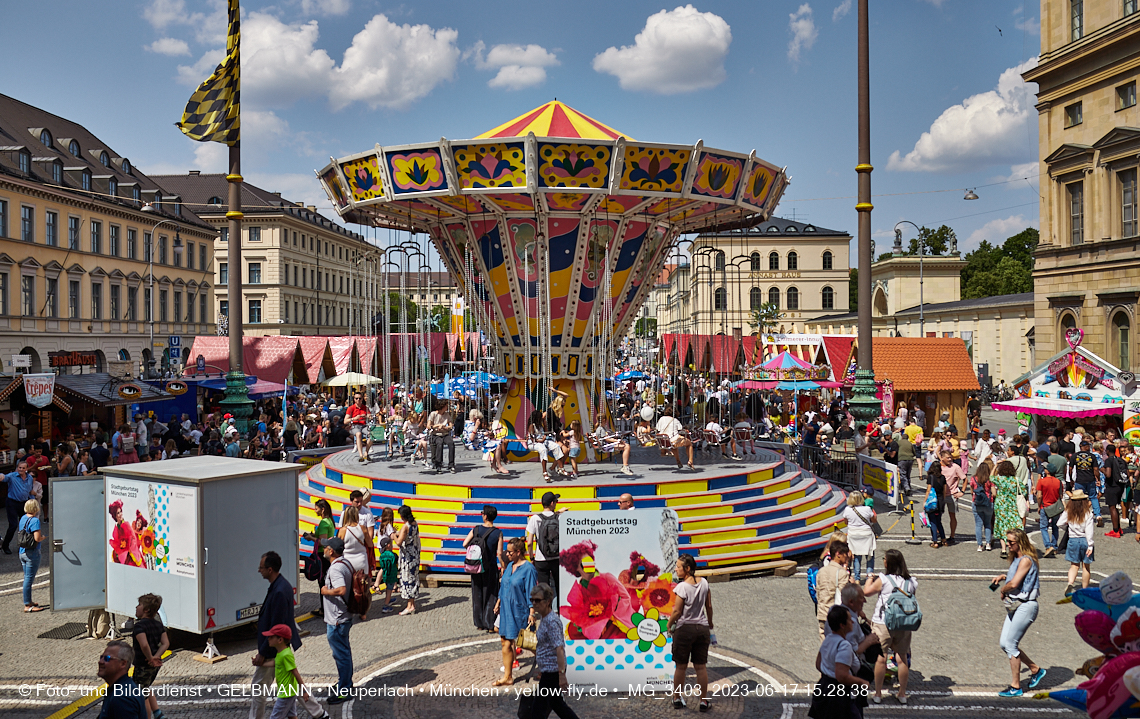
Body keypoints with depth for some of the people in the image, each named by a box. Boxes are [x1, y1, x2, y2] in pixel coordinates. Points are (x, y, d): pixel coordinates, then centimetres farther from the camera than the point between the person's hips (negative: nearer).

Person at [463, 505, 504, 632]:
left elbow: (465, 544, -8)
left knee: (477, 594, 13)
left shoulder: (476, 530, -5)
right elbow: (500, 553, -9)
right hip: (490, 568, -2)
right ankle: (489, 624, 5)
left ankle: (479, 623, 19)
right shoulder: (498, 533, -9)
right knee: (490, 596, 6)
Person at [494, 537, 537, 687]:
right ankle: (507, 677, 13)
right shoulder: (510, 566, 7)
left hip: (520, 611, -7)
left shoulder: (528, 568, -15)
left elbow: (531, 593, -16)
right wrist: (498, 602, 18)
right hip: (507, 610, 7)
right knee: (505, 642, 7)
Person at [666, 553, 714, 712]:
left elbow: (677, 612, -14)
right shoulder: (704, 583, 0)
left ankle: (677, 699, 22)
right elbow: (709, 607, 8)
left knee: (681, 666, 10)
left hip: (684, 629, -4)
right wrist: (710, 623, 24)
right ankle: (704, 701, 13)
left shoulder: (682, 587, -16)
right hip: (702, 628, 4)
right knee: (701, 666, 10)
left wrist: (669, 624, 3)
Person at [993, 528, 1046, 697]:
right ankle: (1035, 670, 25)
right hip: (1014, 606, 9)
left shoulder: (1026, 560, -16)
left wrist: (1003, 590, -7)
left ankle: (1015, 686, 4)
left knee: (1010, 644, -6)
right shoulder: (1016, 559, 13)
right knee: (1005, 644, 9)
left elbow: (1014, 584, -24)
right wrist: (1003, 576, 15)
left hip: (1025, 606, -9)